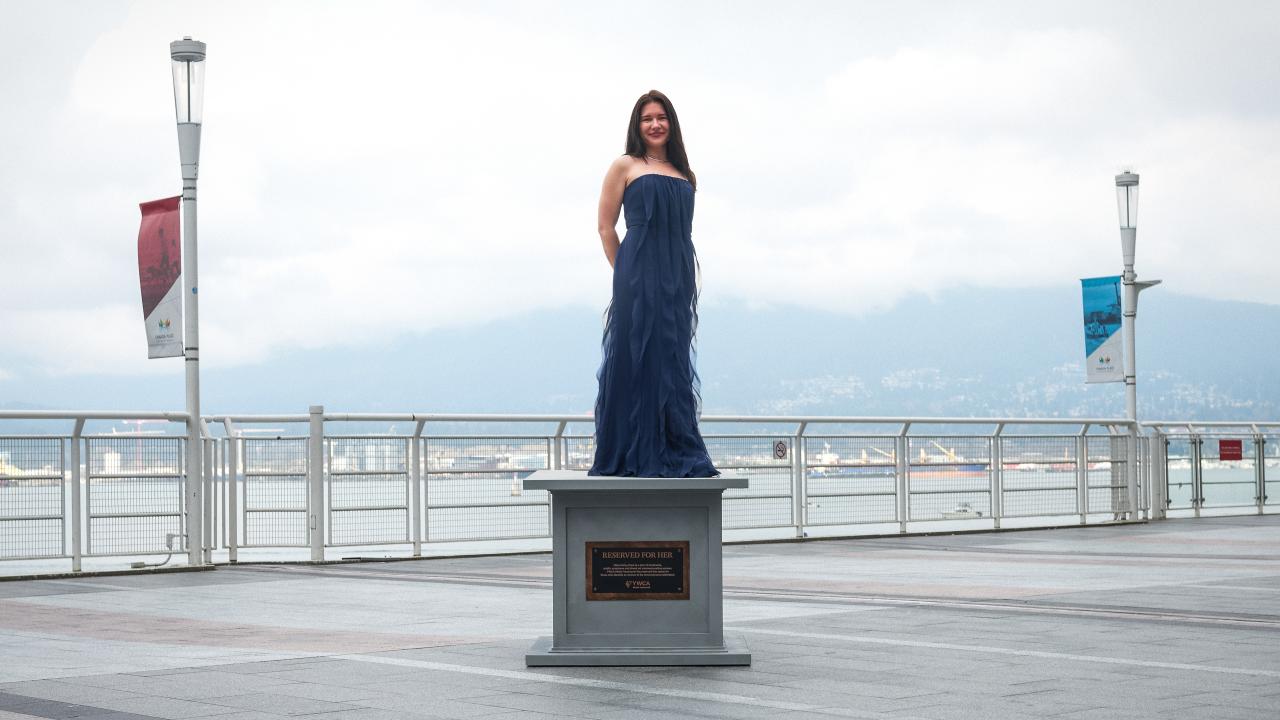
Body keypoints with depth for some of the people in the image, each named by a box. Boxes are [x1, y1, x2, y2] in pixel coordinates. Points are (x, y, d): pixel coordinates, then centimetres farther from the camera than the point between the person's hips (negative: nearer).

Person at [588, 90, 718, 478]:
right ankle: (636, 457, -3)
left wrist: (686, 278, 12)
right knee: (639, 358, -6)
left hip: (679, 280, 5)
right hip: (638, 280, -5)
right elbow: (606, 227, 3)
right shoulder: (625, 166, 5)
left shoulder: (684, 175, 20)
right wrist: (627, 273, 0)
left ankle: (675, 453, 9)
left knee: (673, 363, 6)